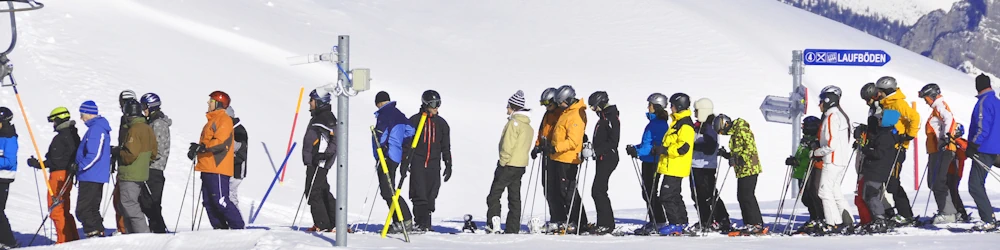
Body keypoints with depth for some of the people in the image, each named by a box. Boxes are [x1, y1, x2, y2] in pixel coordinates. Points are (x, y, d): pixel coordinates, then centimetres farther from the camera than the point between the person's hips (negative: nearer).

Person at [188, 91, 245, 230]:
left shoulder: (224, 119, -7)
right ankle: (219, 228, 10)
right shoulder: (212, 120, 23)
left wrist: (201, 147, -23)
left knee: (220, 201, -14)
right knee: (209, 202, 8)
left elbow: (221, 142, -20)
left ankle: (238, 227, -11)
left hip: (217, 168, -10)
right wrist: (197, 148, 8)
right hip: (208, 168, 10)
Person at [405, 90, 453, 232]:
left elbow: (446, 146, 16)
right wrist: (405, 161, -2)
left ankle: (425, 224, 9)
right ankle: (420, 223, -13)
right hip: (417, 161, -3)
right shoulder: (414, 121, 2)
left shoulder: (441, 123, 12)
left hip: (434, 163, 3)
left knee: (431, 195, 2)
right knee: (419, 194, -12)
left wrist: (448, 165, 11)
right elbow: (407, 142, 4)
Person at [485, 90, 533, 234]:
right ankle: (513, 229, 8)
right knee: (515, 198, 9)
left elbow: (507, 146, -20)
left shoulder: (514, 123, -15)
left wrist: (502, 163, -11)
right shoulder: (528, 126, 13)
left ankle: (493, 224, -12)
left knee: (494, 195, -2)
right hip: (521, 166, 8)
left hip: (509, 165, -8)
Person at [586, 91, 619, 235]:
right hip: (602, 158, 11)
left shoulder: (611, 117, -13)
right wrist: (592, 147, 15)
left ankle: (606, 224, -11)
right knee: (598, 191, 12)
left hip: (608, 158, -11)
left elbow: (613, 140, -21)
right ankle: (604, 223, 17)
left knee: (598, 190, -13)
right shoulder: (603, 116, 18)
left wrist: (598, 151, -24)